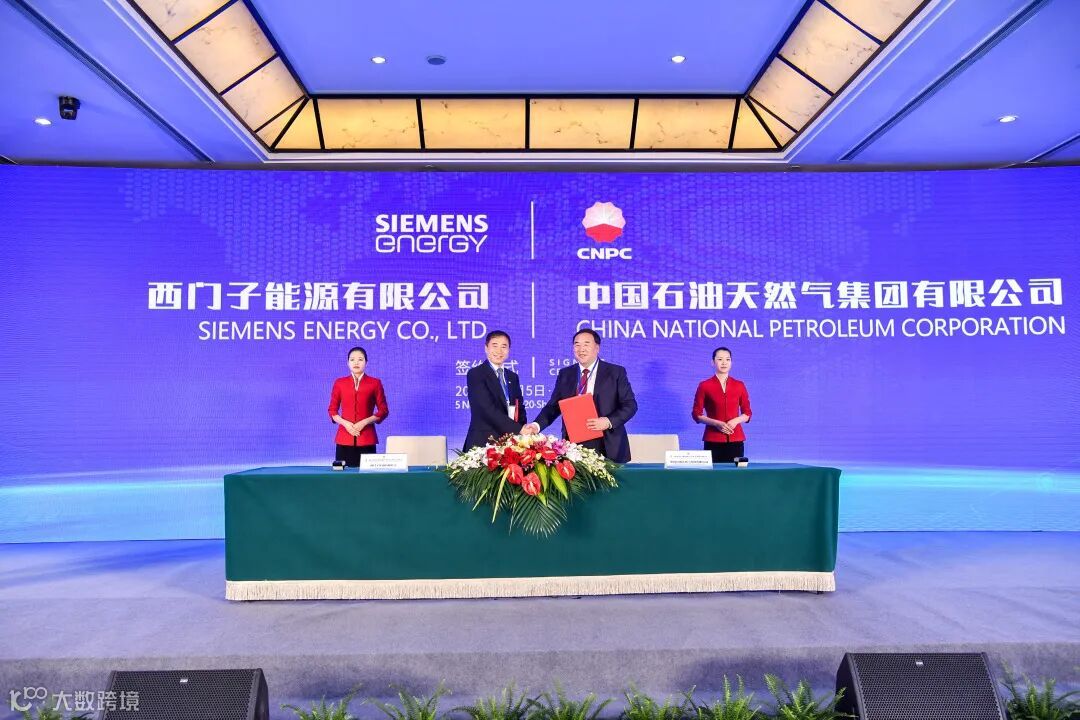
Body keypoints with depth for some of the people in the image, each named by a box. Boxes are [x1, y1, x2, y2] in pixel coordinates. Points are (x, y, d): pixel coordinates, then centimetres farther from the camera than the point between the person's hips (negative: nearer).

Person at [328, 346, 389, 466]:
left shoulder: (375, 383, 5)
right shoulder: (339, 383, 9)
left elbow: (383, 411, 4)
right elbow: (332, 410, 11)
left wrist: (364, 422, -9)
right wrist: (345, 423, -7)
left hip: (367, 439, -1)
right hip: (344, 438, 1)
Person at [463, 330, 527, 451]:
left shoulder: (513, 377, 16)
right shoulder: (475, 374, -5)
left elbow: (520, 409, 15)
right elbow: (488, 409, -16)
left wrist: (523, 433, -6)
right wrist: (518, 429, -22)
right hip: (482, 443, -5)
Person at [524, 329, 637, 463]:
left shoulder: (616, 372, 2)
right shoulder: (565, 374, 11)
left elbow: (630, 405, 0)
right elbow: (554, 406, 10)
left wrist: (609, 421, -16)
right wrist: (537, 425, -7)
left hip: (607, 446, -2)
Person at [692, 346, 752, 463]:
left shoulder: (739, 385, 8)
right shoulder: (704, 386, 2)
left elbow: (747, 413, 12)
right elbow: (697, 414, 2)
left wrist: (736, 421, -8)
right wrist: (716, 423, -13)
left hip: (735, 440, 2)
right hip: (713, 440, -2)